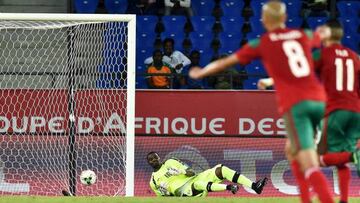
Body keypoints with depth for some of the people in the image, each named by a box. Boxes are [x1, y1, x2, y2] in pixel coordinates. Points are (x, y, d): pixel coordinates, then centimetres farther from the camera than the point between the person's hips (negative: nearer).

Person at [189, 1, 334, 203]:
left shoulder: (261, 43, 4)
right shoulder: (303, 35, 16)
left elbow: (227, 61, 16)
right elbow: (324, 33, 41)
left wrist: (202, 72, 34)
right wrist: (324, 31, 67)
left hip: (294, 104, -5)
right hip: (318, 100, 5)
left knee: (310, 165, -11)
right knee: (294, 150, 26)